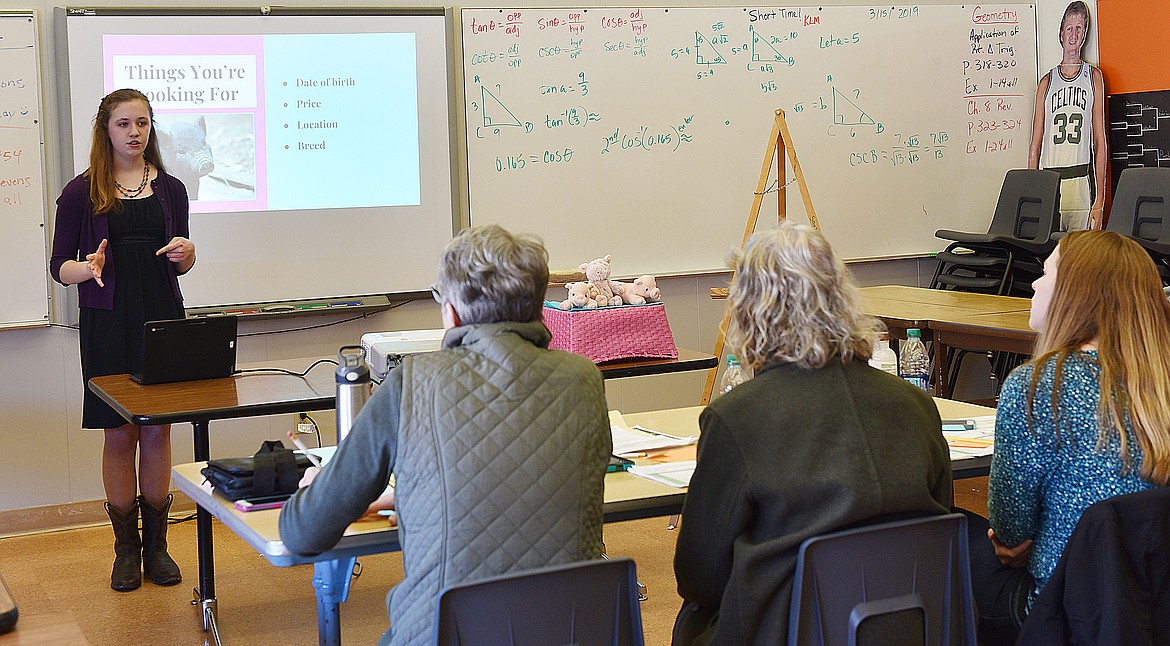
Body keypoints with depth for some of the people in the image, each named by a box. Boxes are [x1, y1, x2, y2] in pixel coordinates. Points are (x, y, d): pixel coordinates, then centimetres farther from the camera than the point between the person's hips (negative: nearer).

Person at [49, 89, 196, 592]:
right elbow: (59, 266, 1)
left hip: (163, 318, 3)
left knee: (158, 431, 4)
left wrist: (186, 254, -6)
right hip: (109, 324, -2)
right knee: (120, 434, 1)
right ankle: (126, 548, 12)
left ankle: (156, 544, 14)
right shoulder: (82, 193, 1)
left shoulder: (170, 189, 10)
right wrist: (88, 268, -20)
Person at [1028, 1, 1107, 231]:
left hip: (1082, 180, -1)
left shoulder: (1094, 77, 10)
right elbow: (1035, 145, 11)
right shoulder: (1047, 82, 13)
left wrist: (1100, 200, -2)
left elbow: (1100, 142, 5)